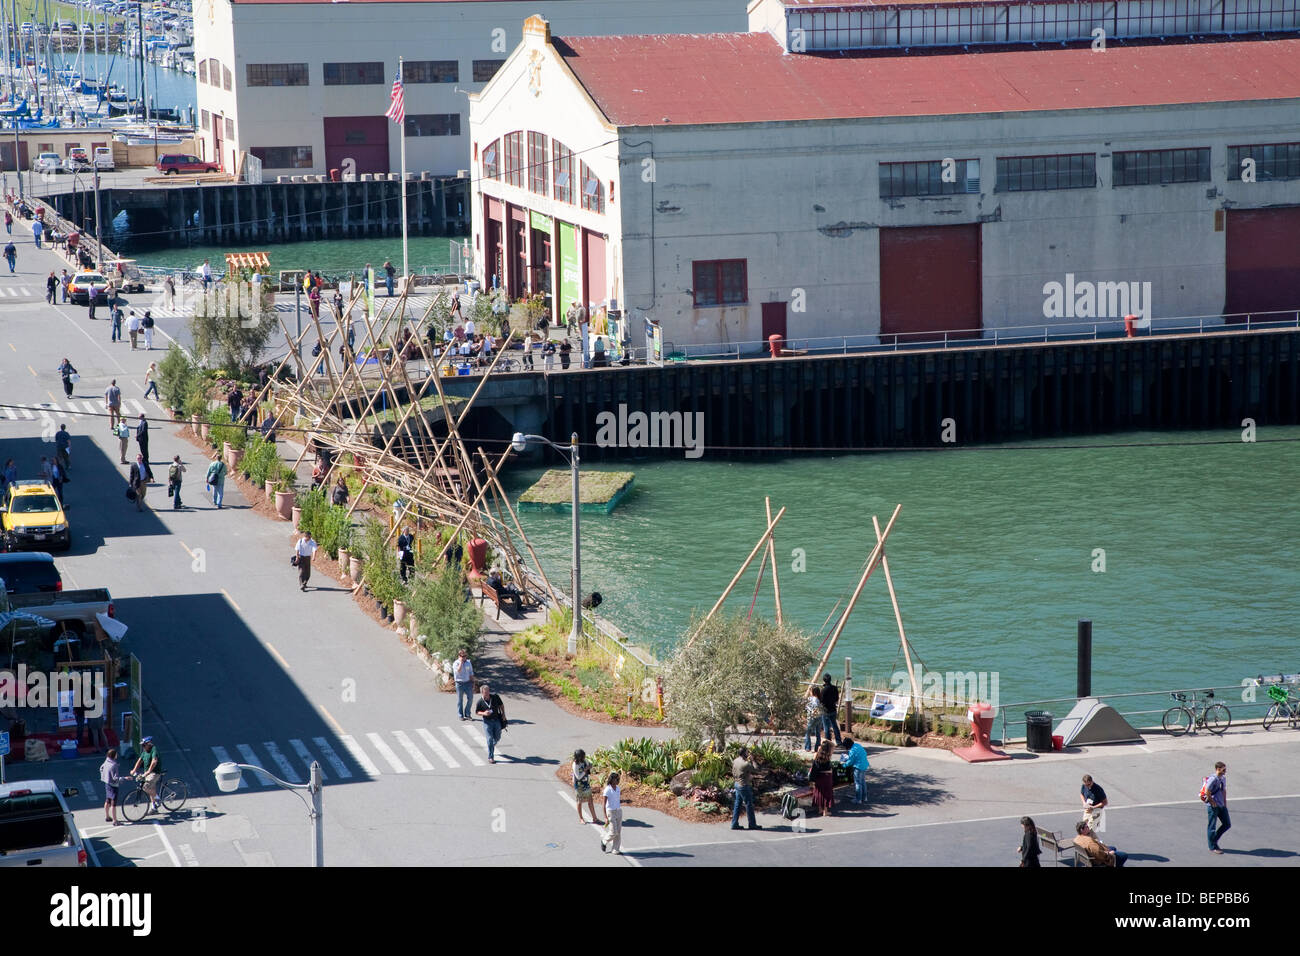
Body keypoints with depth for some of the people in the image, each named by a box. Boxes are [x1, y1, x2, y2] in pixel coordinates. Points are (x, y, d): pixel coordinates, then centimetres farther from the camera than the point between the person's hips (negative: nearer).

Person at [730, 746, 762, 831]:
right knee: (749, 805, 4)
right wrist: (752, 760, -5)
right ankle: (752, 824, 12)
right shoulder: (745, 764, -25)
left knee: (737, 805, 13)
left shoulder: (735, 761, 1)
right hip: (744, 786, -8)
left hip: (737, 784, 8)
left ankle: (734, 824, 16)